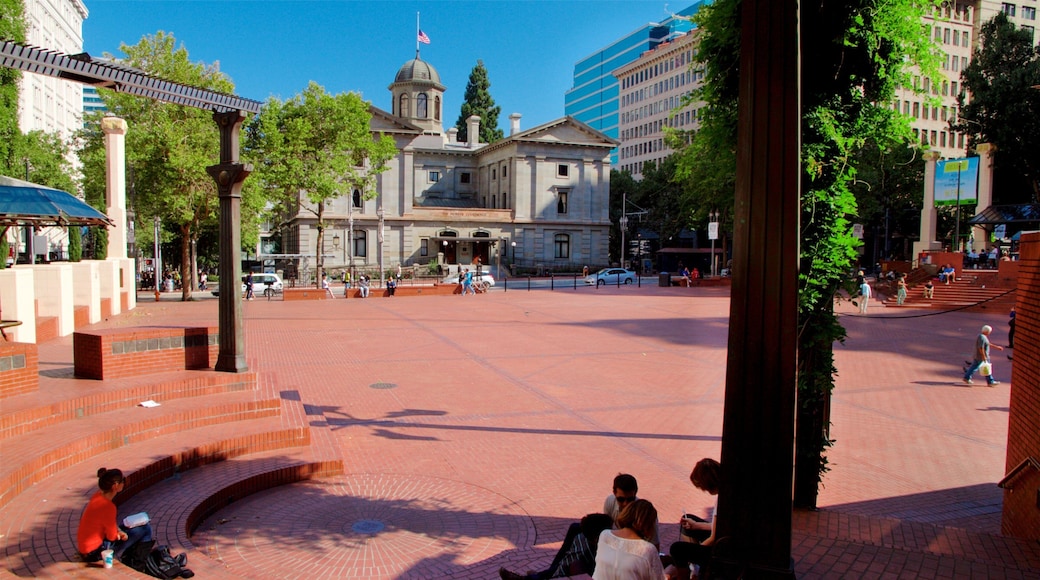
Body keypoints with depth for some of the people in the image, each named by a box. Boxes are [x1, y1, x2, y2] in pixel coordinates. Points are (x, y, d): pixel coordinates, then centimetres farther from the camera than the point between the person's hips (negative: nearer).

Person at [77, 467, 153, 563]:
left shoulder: (99, 496, 0)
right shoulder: (107, 506, -27)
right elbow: (112, 536, -17)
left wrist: (118, 531, -4)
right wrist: (120, 532, 3)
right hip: (95, 553, -9)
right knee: (145, 529, -6)